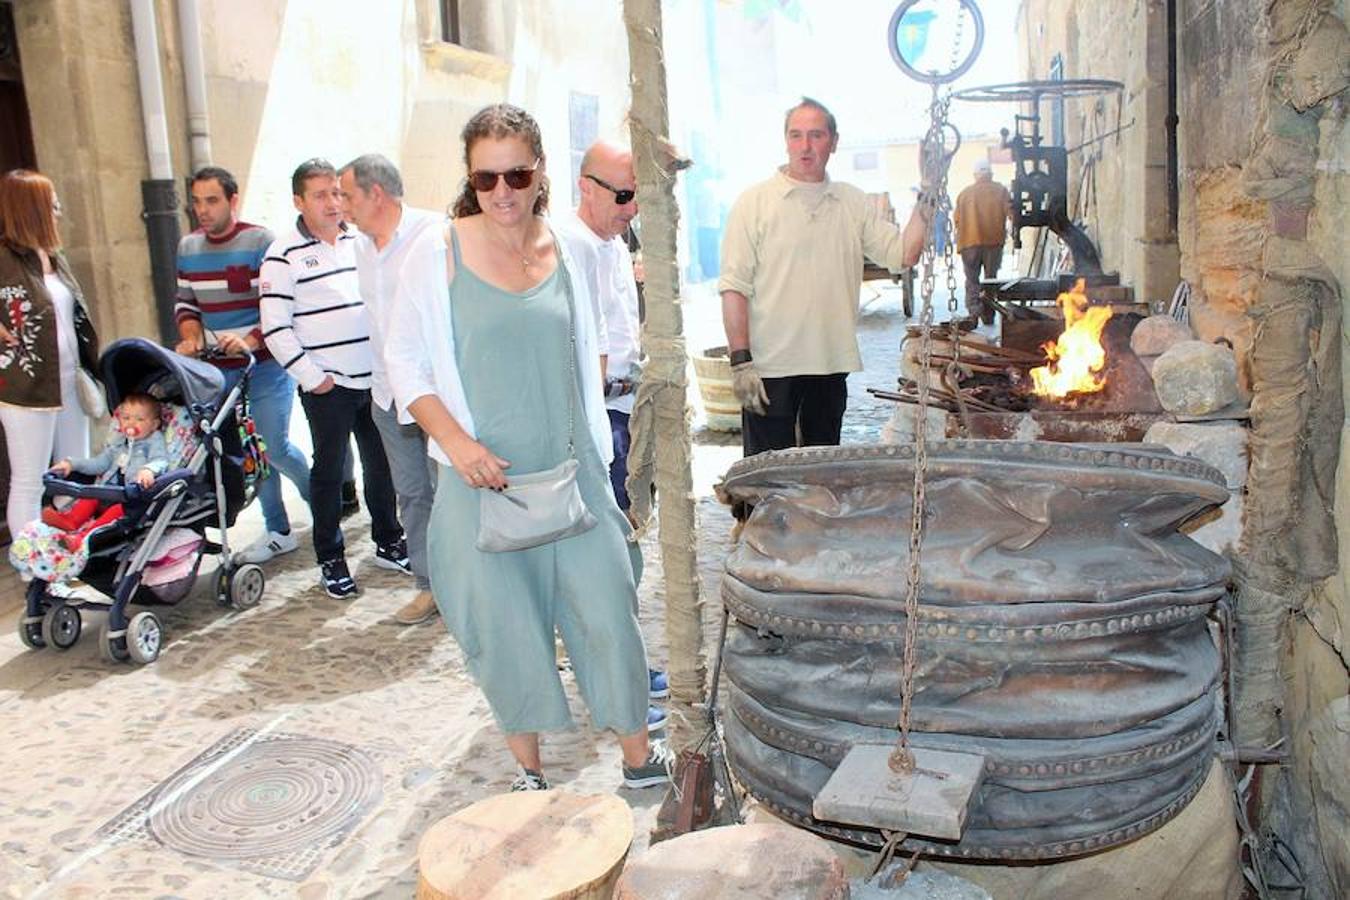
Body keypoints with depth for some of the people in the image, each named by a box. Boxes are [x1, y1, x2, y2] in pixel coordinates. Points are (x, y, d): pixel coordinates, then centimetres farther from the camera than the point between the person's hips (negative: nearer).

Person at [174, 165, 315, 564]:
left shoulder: (261, 242, -10)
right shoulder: (188, 246, 9)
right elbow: (185, 301, 17)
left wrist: (252, 340, -26)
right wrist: (191, 337, -2)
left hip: (266, 363, -6)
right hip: (218, 367, 6)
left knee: (274, 448, -8)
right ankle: (278, 532, 19)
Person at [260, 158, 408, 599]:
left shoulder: (360, 241, 9)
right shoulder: (284, 254, -6)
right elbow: (275, 327, -9)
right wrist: (310, 377, -12)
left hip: (374, 379, 5)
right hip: (328, 385, -4)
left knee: (381, 463, 13)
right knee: (329, 471, 5)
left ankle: (388, 542, 29)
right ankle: (331, 560, 17)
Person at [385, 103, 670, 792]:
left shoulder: (563, 250, 5)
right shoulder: (439, 252, -5)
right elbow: (404, 358, -3)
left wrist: (596, 460, 15)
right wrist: (456, 441, -17)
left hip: (570, 470, 3)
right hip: (483, 475, -3)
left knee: (607, 605, 4)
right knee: (505, 623, 6)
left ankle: (638, 754, 23)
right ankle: (528, 770, 26)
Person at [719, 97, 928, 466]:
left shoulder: (853, 203, 9)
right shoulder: (754, 203, -4)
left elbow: (903, 255, 7)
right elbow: (734, 287, -8)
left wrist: (926, 204, -5)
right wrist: (740, 362, -15)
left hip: (832, 366, 5)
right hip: (771, 367, -4)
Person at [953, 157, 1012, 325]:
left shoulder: (964, 193, 6)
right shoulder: (1000, 190, 3)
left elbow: (956, 218, 6)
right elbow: (1010, 211, -6)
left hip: (969, 242, 0)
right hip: (994, 241, 0)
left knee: (972, 280, 4)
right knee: (991, 279, 11)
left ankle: (974, 311, -16)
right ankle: (988, 316, 12)